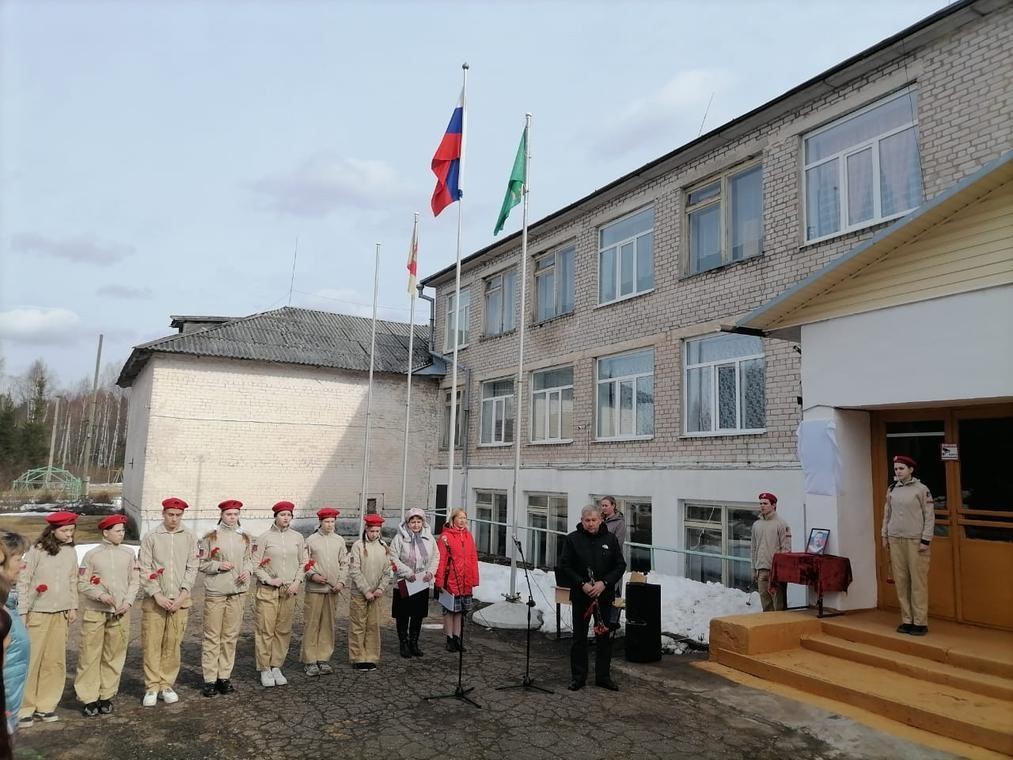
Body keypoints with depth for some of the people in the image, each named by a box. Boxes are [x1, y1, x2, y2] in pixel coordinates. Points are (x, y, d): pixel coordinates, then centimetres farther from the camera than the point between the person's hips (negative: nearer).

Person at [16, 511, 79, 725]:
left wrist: (72, 607, 10)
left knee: (55, 661, 7)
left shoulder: (71, 552, 4)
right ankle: (24, 709, 12)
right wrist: (22, 611, -9)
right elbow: (23, 581, -8)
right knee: (30, 660, 0)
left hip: (60, 614, 4)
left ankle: (44, 706, 17)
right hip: (37, 613, -4)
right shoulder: (37, 551, -10)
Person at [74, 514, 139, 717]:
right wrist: (100, 595, -16)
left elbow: (135, 580, 8)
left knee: (114, 656, 8)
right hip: (94, 612, -3)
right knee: (90, 655, -1)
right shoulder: (92, 555, -3)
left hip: (120, 613, 3)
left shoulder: (129, 553, 6)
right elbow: (81, 583, -2)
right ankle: (89, 698, 11)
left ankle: (107, 696, 20)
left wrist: (128, 601, -5)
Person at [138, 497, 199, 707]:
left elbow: (192, 568, 3)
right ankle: (152, 687, 12)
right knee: (151, 644, 1)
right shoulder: (151, 538, 0)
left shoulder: (189, 538, 5)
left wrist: (183, 593, -7)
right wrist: (157, 595, -10)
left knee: (173, 644, 5)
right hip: (154, 600, -1)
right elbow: (144, 569, -2)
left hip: (180, 600, 1)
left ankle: (167, 685, 17)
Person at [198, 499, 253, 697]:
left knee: (231, 636, 9)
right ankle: (209, 679, 9)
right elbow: (200, 563, 0)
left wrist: (247, 570, -2)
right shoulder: (210, 537, -2)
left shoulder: (244, 537, 9)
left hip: (238, 592, 4)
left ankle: (224, 676, 19)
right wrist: (218, 565, -15)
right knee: (212, 636, 0)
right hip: (215, 592, -4)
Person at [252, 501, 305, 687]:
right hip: (267, 590, -3)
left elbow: (302, 562, 12)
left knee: (284, 630, 7)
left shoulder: (297, 537, 7)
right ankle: (264, 669, 11)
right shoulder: (264, 538, -3)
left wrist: (297, 581, -1)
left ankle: (276, 666, 19)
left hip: (289, 591, 3)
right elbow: (255, 564, -3)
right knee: (265, 630, -1)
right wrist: (269, 580, -12)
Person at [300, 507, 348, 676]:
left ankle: (324, 658, 16)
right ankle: (309, 660, 9)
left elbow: (344, 563, 10)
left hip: (333, 589, 3)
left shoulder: (339, 540, 9)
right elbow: (304, 563, 1)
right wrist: (312, 575, -14)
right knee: (311, 624, -1)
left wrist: (341, 582, -1)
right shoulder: (311, 540, 0)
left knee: (328, 624, 7)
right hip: (314, 588, -3)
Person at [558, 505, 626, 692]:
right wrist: (582, 584, -17)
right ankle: (578, 676, 17)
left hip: (604, 596, 2)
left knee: (604, 636, 9)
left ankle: (603, 675, 21)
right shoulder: (572, 539, -4)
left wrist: (604, 583, -13)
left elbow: (620, 565, 1)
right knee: (579, 637, 6)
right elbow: (565, 566, -5)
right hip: (580, 596, -1)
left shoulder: (610, 539, 1)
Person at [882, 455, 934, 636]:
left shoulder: (921, 489, -5)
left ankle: (920, 622, 6)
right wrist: (885, 536, 12)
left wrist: (926, 540, -9)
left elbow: (930, 515, -5)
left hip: (915, 541, -5)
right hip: (895, 540, 5)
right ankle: (907, 620, 14)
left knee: (918, 582, -2)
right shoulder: (892, 489, 9)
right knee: (901, 582, 6)